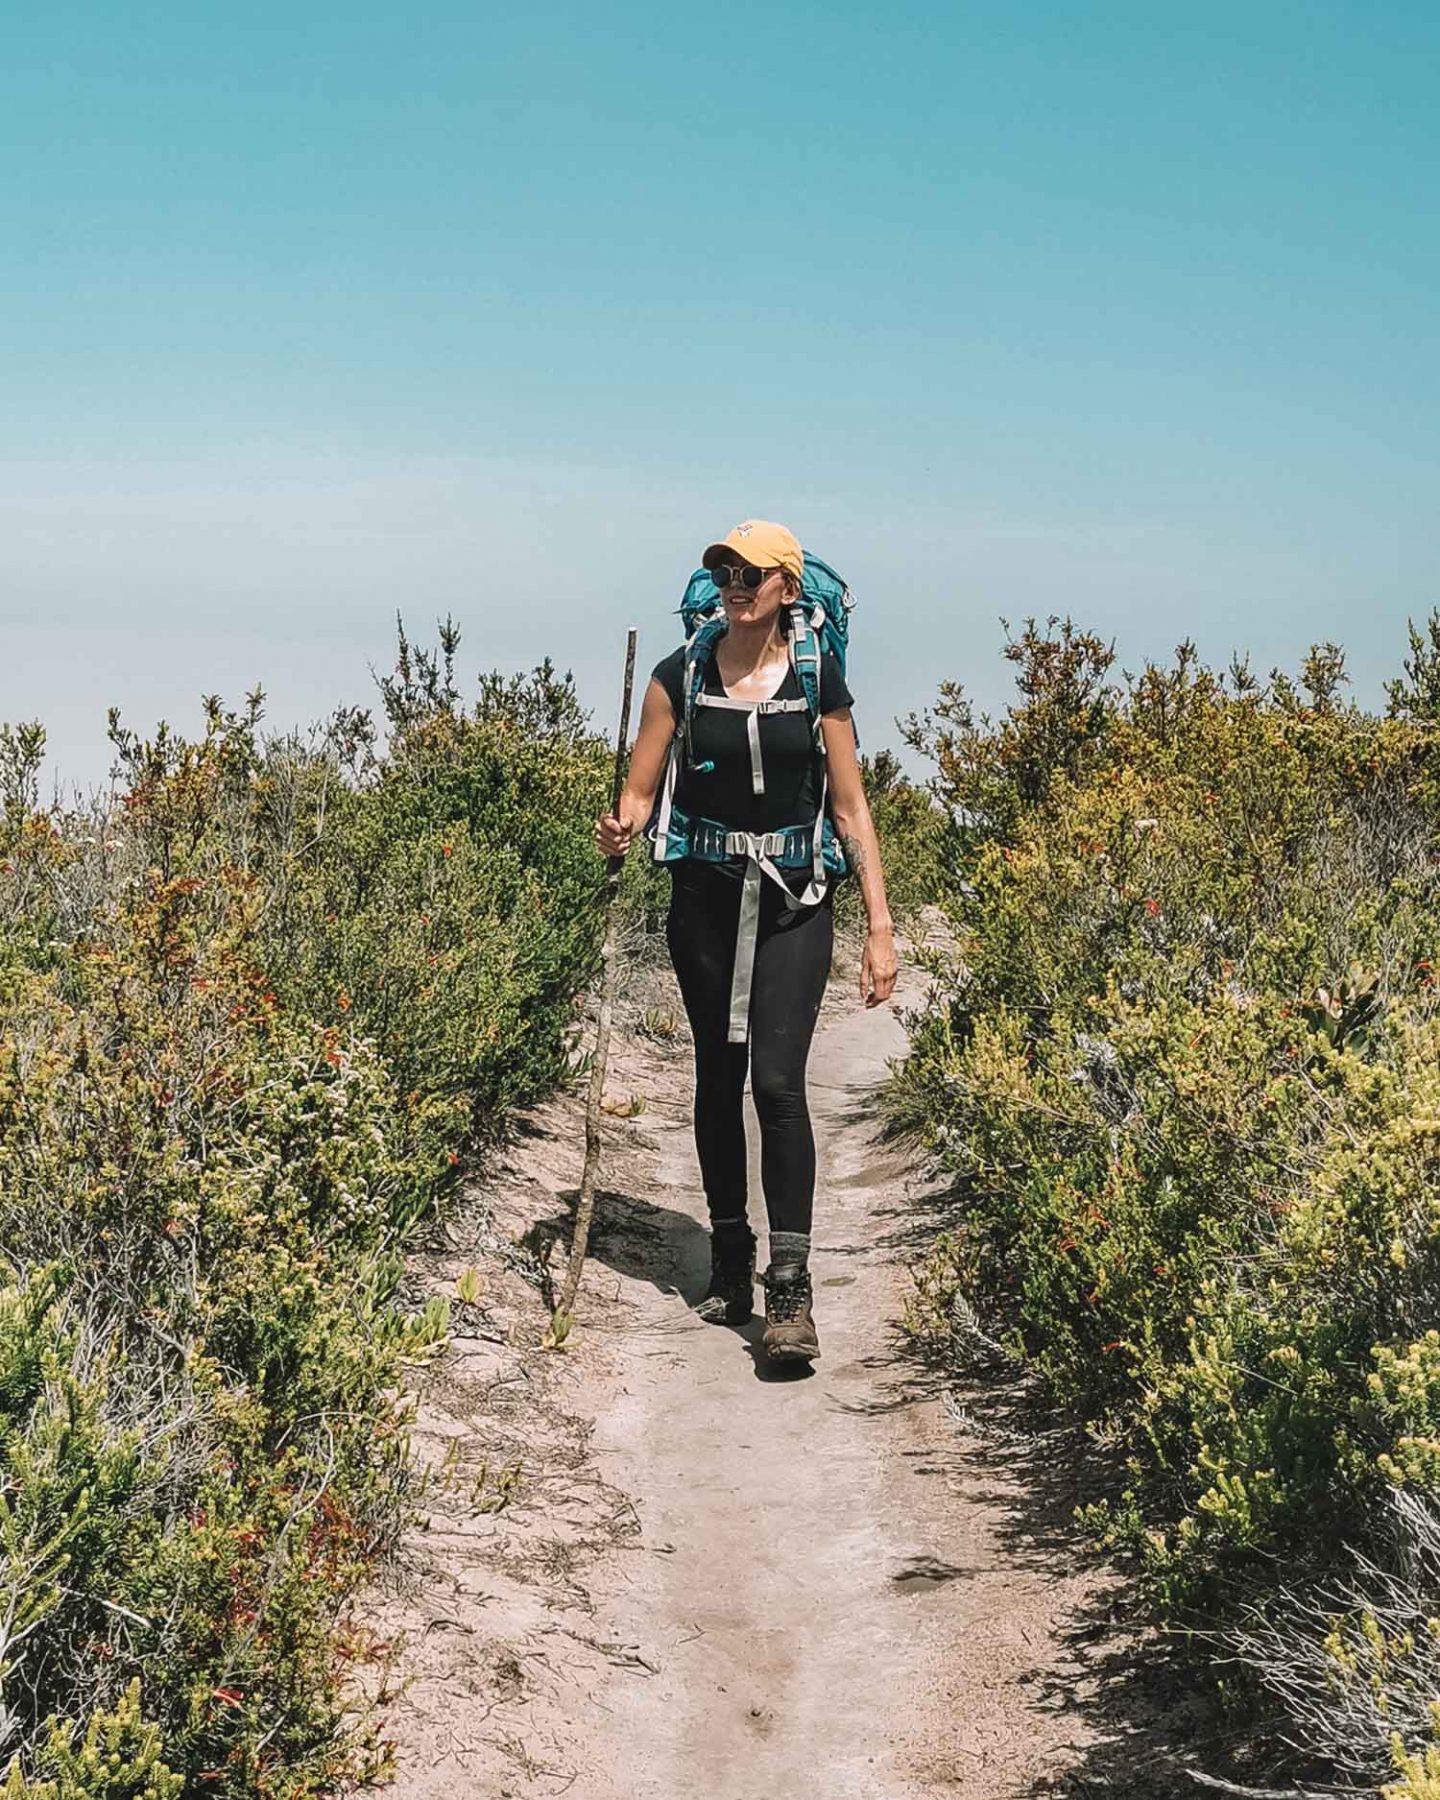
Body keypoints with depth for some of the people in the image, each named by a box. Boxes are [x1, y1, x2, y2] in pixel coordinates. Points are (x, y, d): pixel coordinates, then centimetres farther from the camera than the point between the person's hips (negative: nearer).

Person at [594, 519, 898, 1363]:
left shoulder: (818, 682, -1)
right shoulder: (680, 676, 0)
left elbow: (852, 808, 1)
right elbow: (640, 793, 2)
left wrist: (880, 926, -4)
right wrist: (620, 831, -23)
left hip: (795, 903, -2)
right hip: (706, 896, 2)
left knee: (778, 1081, -13)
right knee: (718, 1079, 9)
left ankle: (792, 1289, -11)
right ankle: (731, 1265, 23)